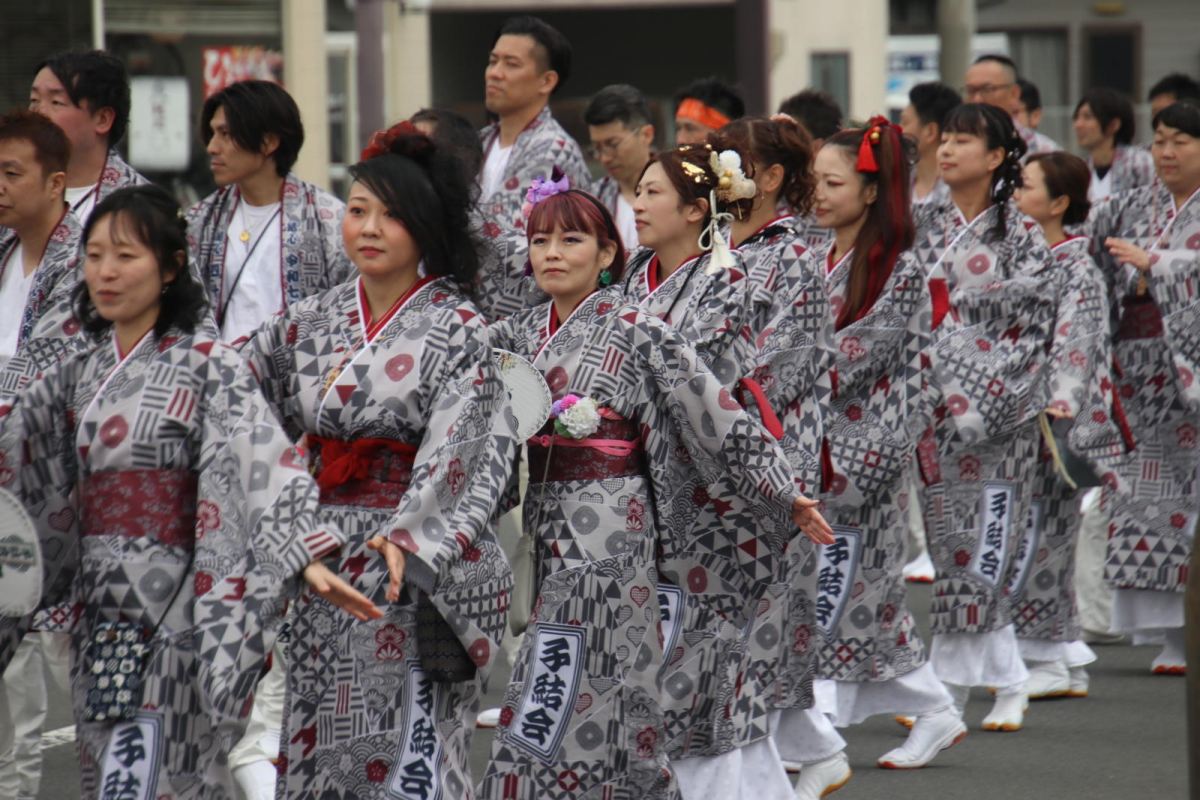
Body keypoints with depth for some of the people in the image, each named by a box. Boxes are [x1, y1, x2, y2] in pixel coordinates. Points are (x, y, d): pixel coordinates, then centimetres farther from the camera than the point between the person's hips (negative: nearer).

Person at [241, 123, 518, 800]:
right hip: (321, 565, 5)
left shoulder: (457, 330, -6)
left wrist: (407, 538, -29)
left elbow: (468, 447, -17)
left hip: (417, 572, -5)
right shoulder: (313, 322, 11)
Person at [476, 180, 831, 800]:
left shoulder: (636, 333, -5)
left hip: (609, 530, -6)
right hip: (541, 526, 6)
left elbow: (715, 412, -6)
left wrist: (784, 494, -7)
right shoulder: (514, 336, 11)